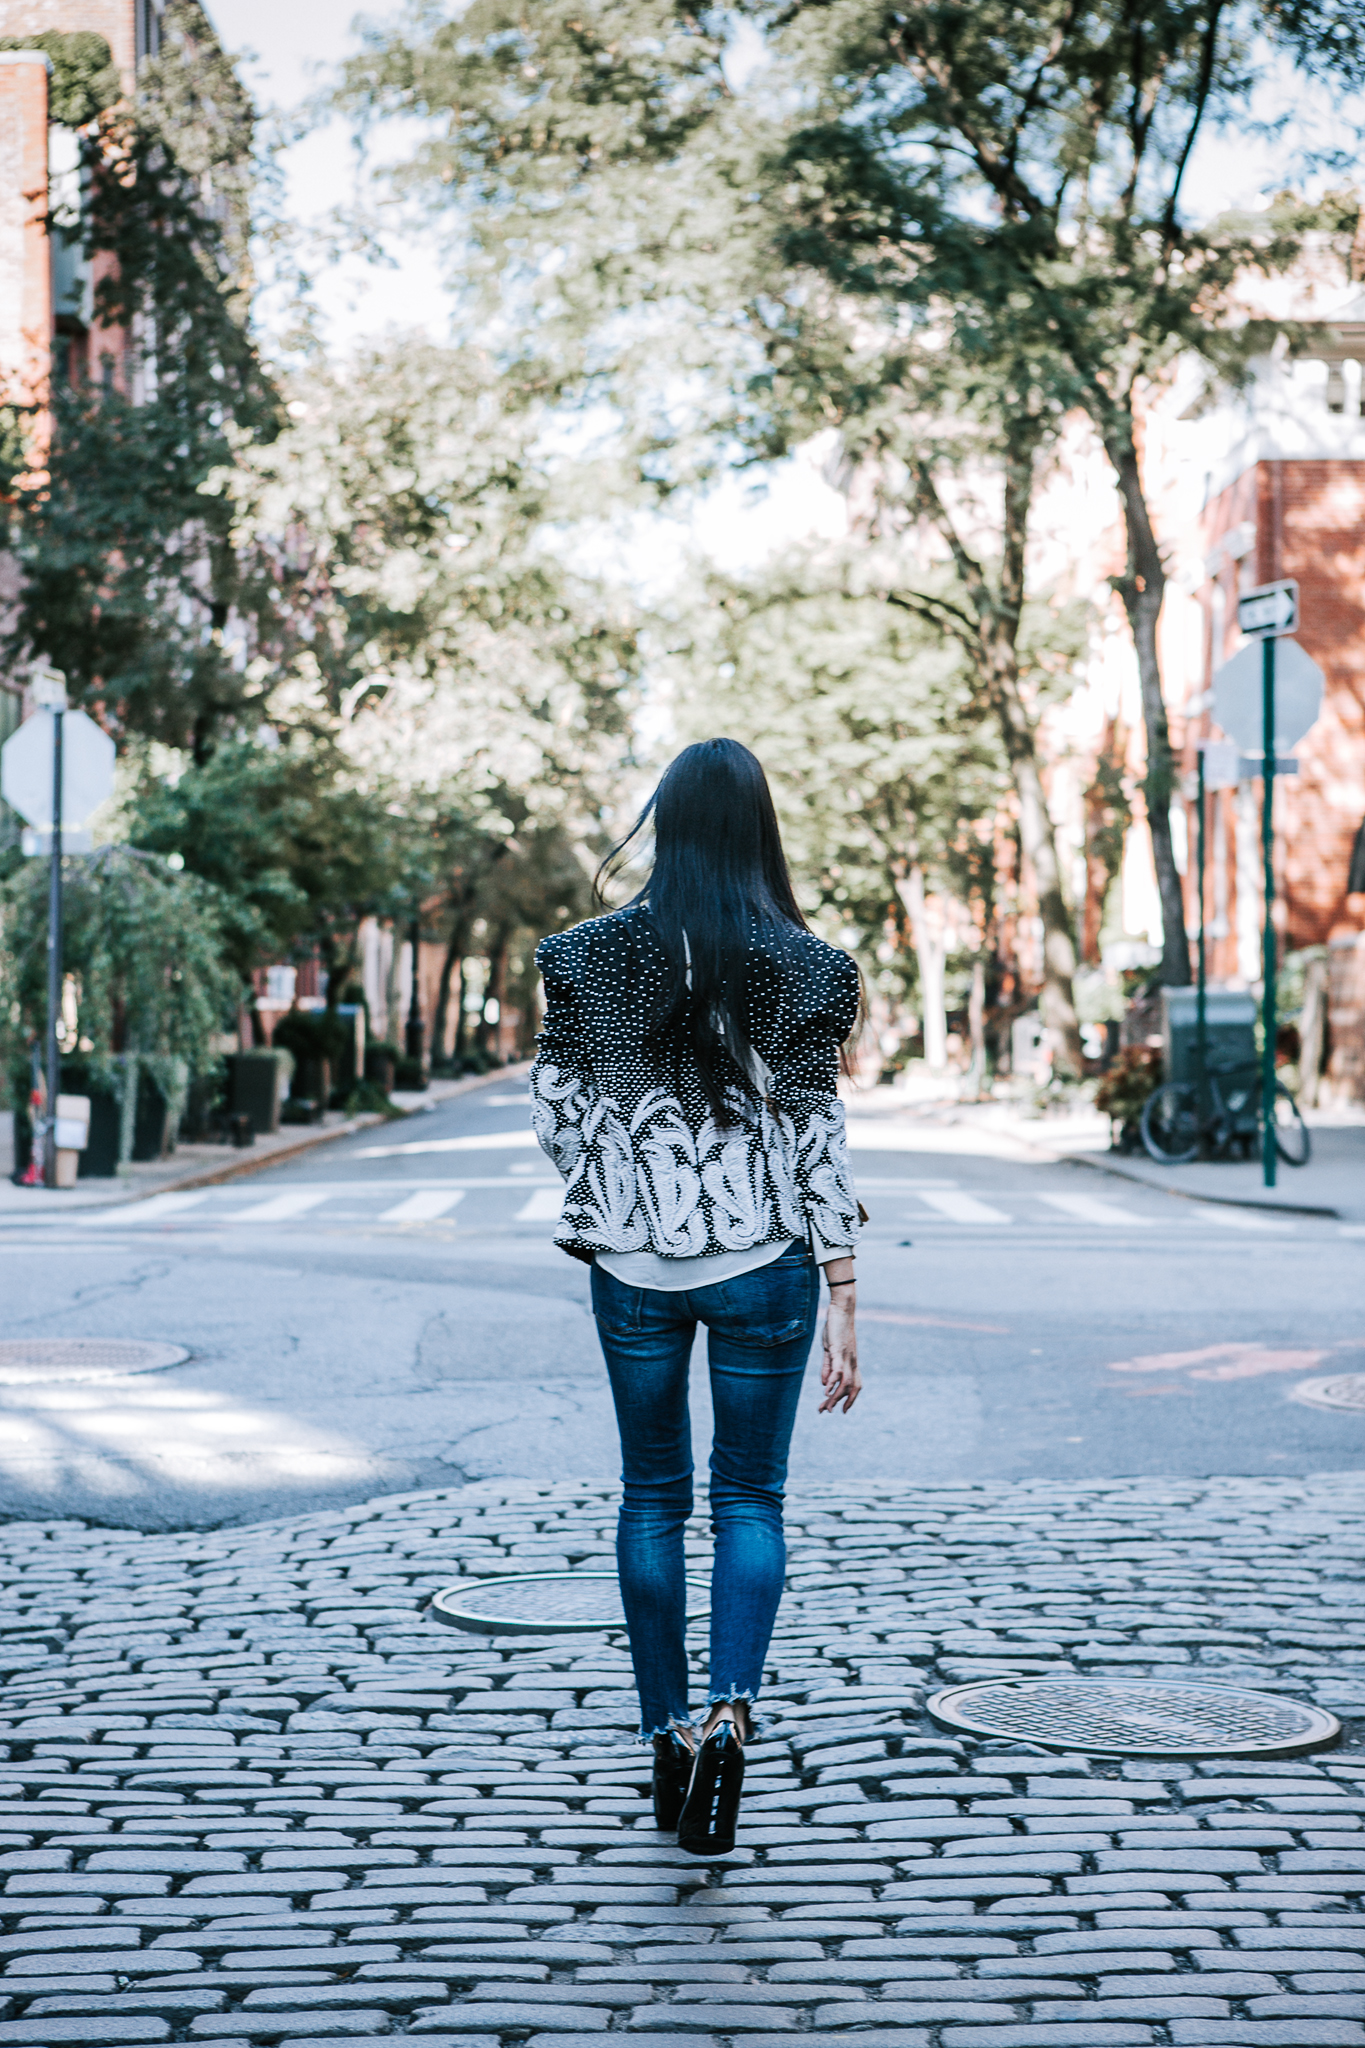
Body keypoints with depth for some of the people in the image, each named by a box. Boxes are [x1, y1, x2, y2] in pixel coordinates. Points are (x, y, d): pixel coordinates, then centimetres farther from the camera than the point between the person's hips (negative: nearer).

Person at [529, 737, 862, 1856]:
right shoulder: (803, 967, -7)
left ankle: (669, 1740, 19)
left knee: (651, 1498, 14)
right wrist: (844, 1302, -4)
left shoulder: (593, 956, -3)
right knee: (750, 1497, 9)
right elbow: (818, 1139, -7)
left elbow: (553, 1113, 2)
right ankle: (730, 1709, -12)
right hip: (764, 1265, -1)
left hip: (635, 1267, 1)